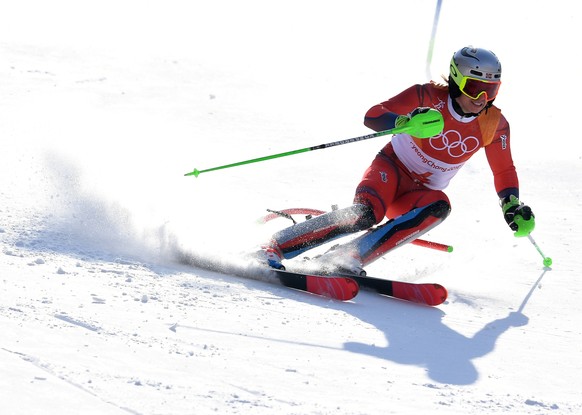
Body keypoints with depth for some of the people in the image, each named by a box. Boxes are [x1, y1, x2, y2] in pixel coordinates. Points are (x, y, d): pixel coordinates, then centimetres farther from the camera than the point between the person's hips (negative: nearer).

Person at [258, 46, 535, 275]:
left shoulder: (494, 125, -7)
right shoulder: (429, 97, -17)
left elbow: (504, 172, 7)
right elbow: (372, 115, -23)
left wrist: (513, 206, -10)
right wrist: (405, 121, -43)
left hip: (419, 193, 4)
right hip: (392, 169, -4)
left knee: (438, 206, -33)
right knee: (366, 214, -34)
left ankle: (351, 257, -37)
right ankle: (272, 249, -31)